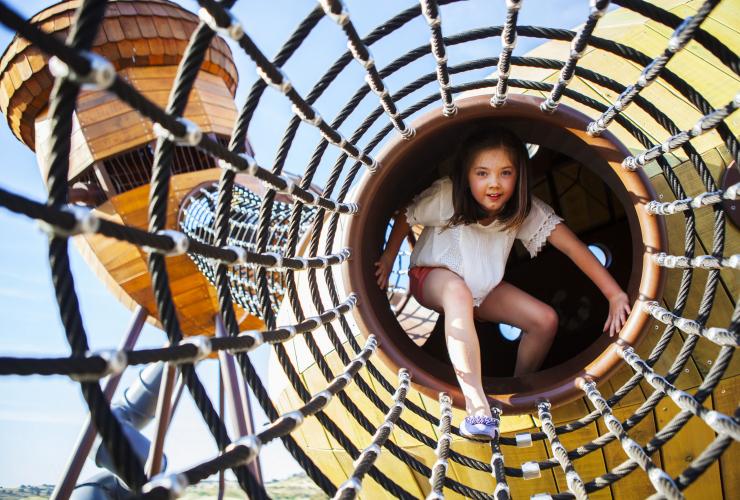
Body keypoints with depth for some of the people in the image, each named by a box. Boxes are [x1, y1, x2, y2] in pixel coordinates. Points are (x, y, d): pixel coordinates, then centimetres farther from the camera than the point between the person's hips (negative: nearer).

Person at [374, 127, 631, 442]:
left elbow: (573, 246, -24)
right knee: (458, 291, -41)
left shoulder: (526, 209, -19)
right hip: (432, 276, -4)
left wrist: (616, 295, -29)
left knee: (546, 320, -14)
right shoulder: (446, 195, -26)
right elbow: (406, 217, -9)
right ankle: (477, 406, -45)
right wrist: (388, 258, -10)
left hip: (484, 287, 4)